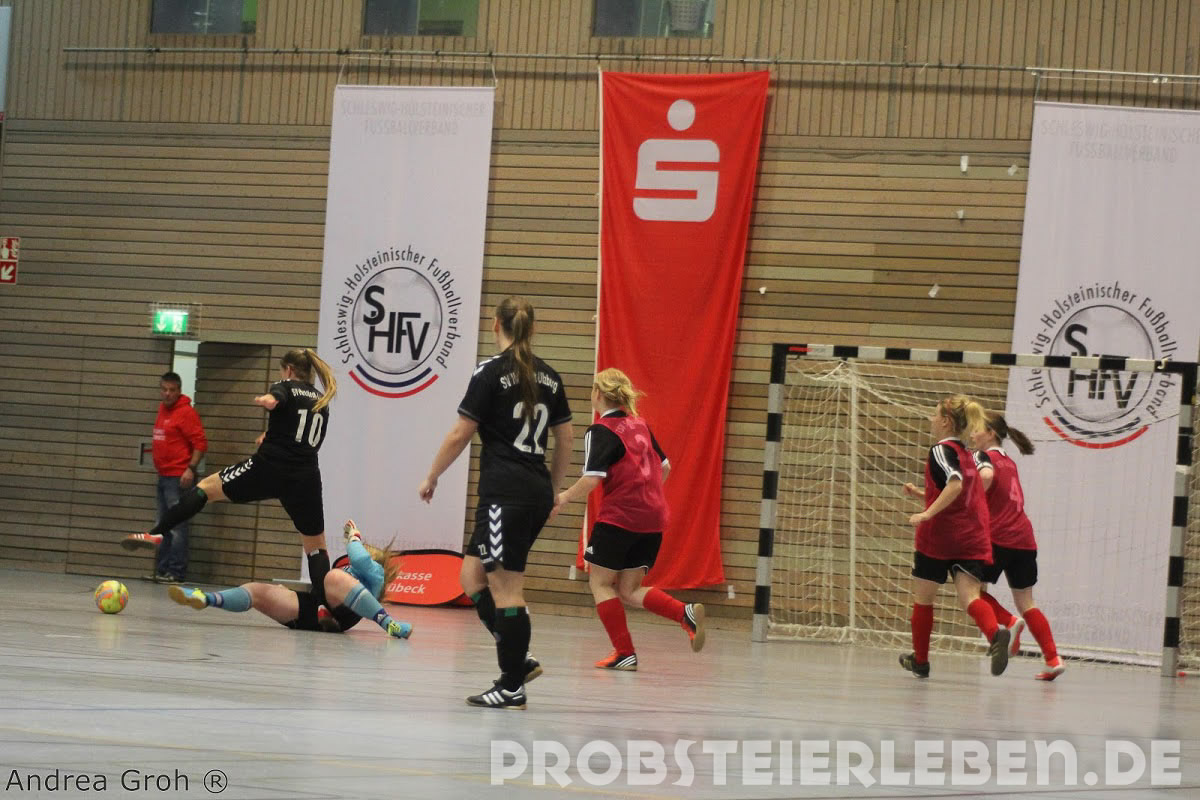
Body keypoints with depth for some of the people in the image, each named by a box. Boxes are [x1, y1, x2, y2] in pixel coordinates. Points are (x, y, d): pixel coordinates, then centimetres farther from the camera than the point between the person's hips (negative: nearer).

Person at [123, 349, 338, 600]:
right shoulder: (322, 402, 24)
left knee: (205, 487, 9)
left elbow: (273, 399, -20)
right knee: (316, 546, 11)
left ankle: (156, 533, -4)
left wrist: (267, 400, -39)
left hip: (268, 468, -4)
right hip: (306, 479, 4)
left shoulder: (286, 387, 7)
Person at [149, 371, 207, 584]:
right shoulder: (163, 410, 15)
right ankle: (161, 570, 19)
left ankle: (176, 572, -6)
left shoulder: (186, 412, -11)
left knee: (177, 527, -8)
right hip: (163, 476, 9)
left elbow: (201, 443, -15)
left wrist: (191, 468, -22)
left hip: (179, 478, -9)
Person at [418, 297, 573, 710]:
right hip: (538, 495, 7)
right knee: (472, 576, 15)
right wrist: (552, 490, 28)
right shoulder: (547, 376, 12)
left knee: (506, 589, -4)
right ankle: (518, 659, 8)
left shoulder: (491, 372, -7)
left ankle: (513, 687, -1)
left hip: (505, 493, -7)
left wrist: (431, 477, 8)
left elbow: (460, 435, -6)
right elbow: (565, 440, 16)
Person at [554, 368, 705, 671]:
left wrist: (564, 497, -2)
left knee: (600, 583, 9)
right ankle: (687, 613, -10)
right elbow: (665, 467, 19)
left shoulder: (600, 431, -9)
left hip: (618, 518, -7)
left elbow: (591, 480, -18)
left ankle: (625, 653, 3)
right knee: (629, 591, 12)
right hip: (653, 518, 7)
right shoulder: (640, 425, 13)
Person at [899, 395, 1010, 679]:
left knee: (923, 599, 12)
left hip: (939, 538, -6)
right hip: (972, 539, 6)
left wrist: (927, 513, -25)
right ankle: (996, 633, -40)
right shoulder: (967, 455, 18)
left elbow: (955, 485, -25)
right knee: (970, 597, -9)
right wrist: (921, 493, 28)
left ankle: (920, 660, 25)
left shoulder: (941, 450, -8)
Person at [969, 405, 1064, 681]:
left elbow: (986, 475, -26)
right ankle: (1053, 658, 2)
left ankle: (1009, 622, -15)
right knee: (1026, 604, 11)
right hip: (1024, 538, 7)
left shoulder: (983, 456, -2)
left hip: (997, 537, -7)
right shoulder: (1009, 462, 20)